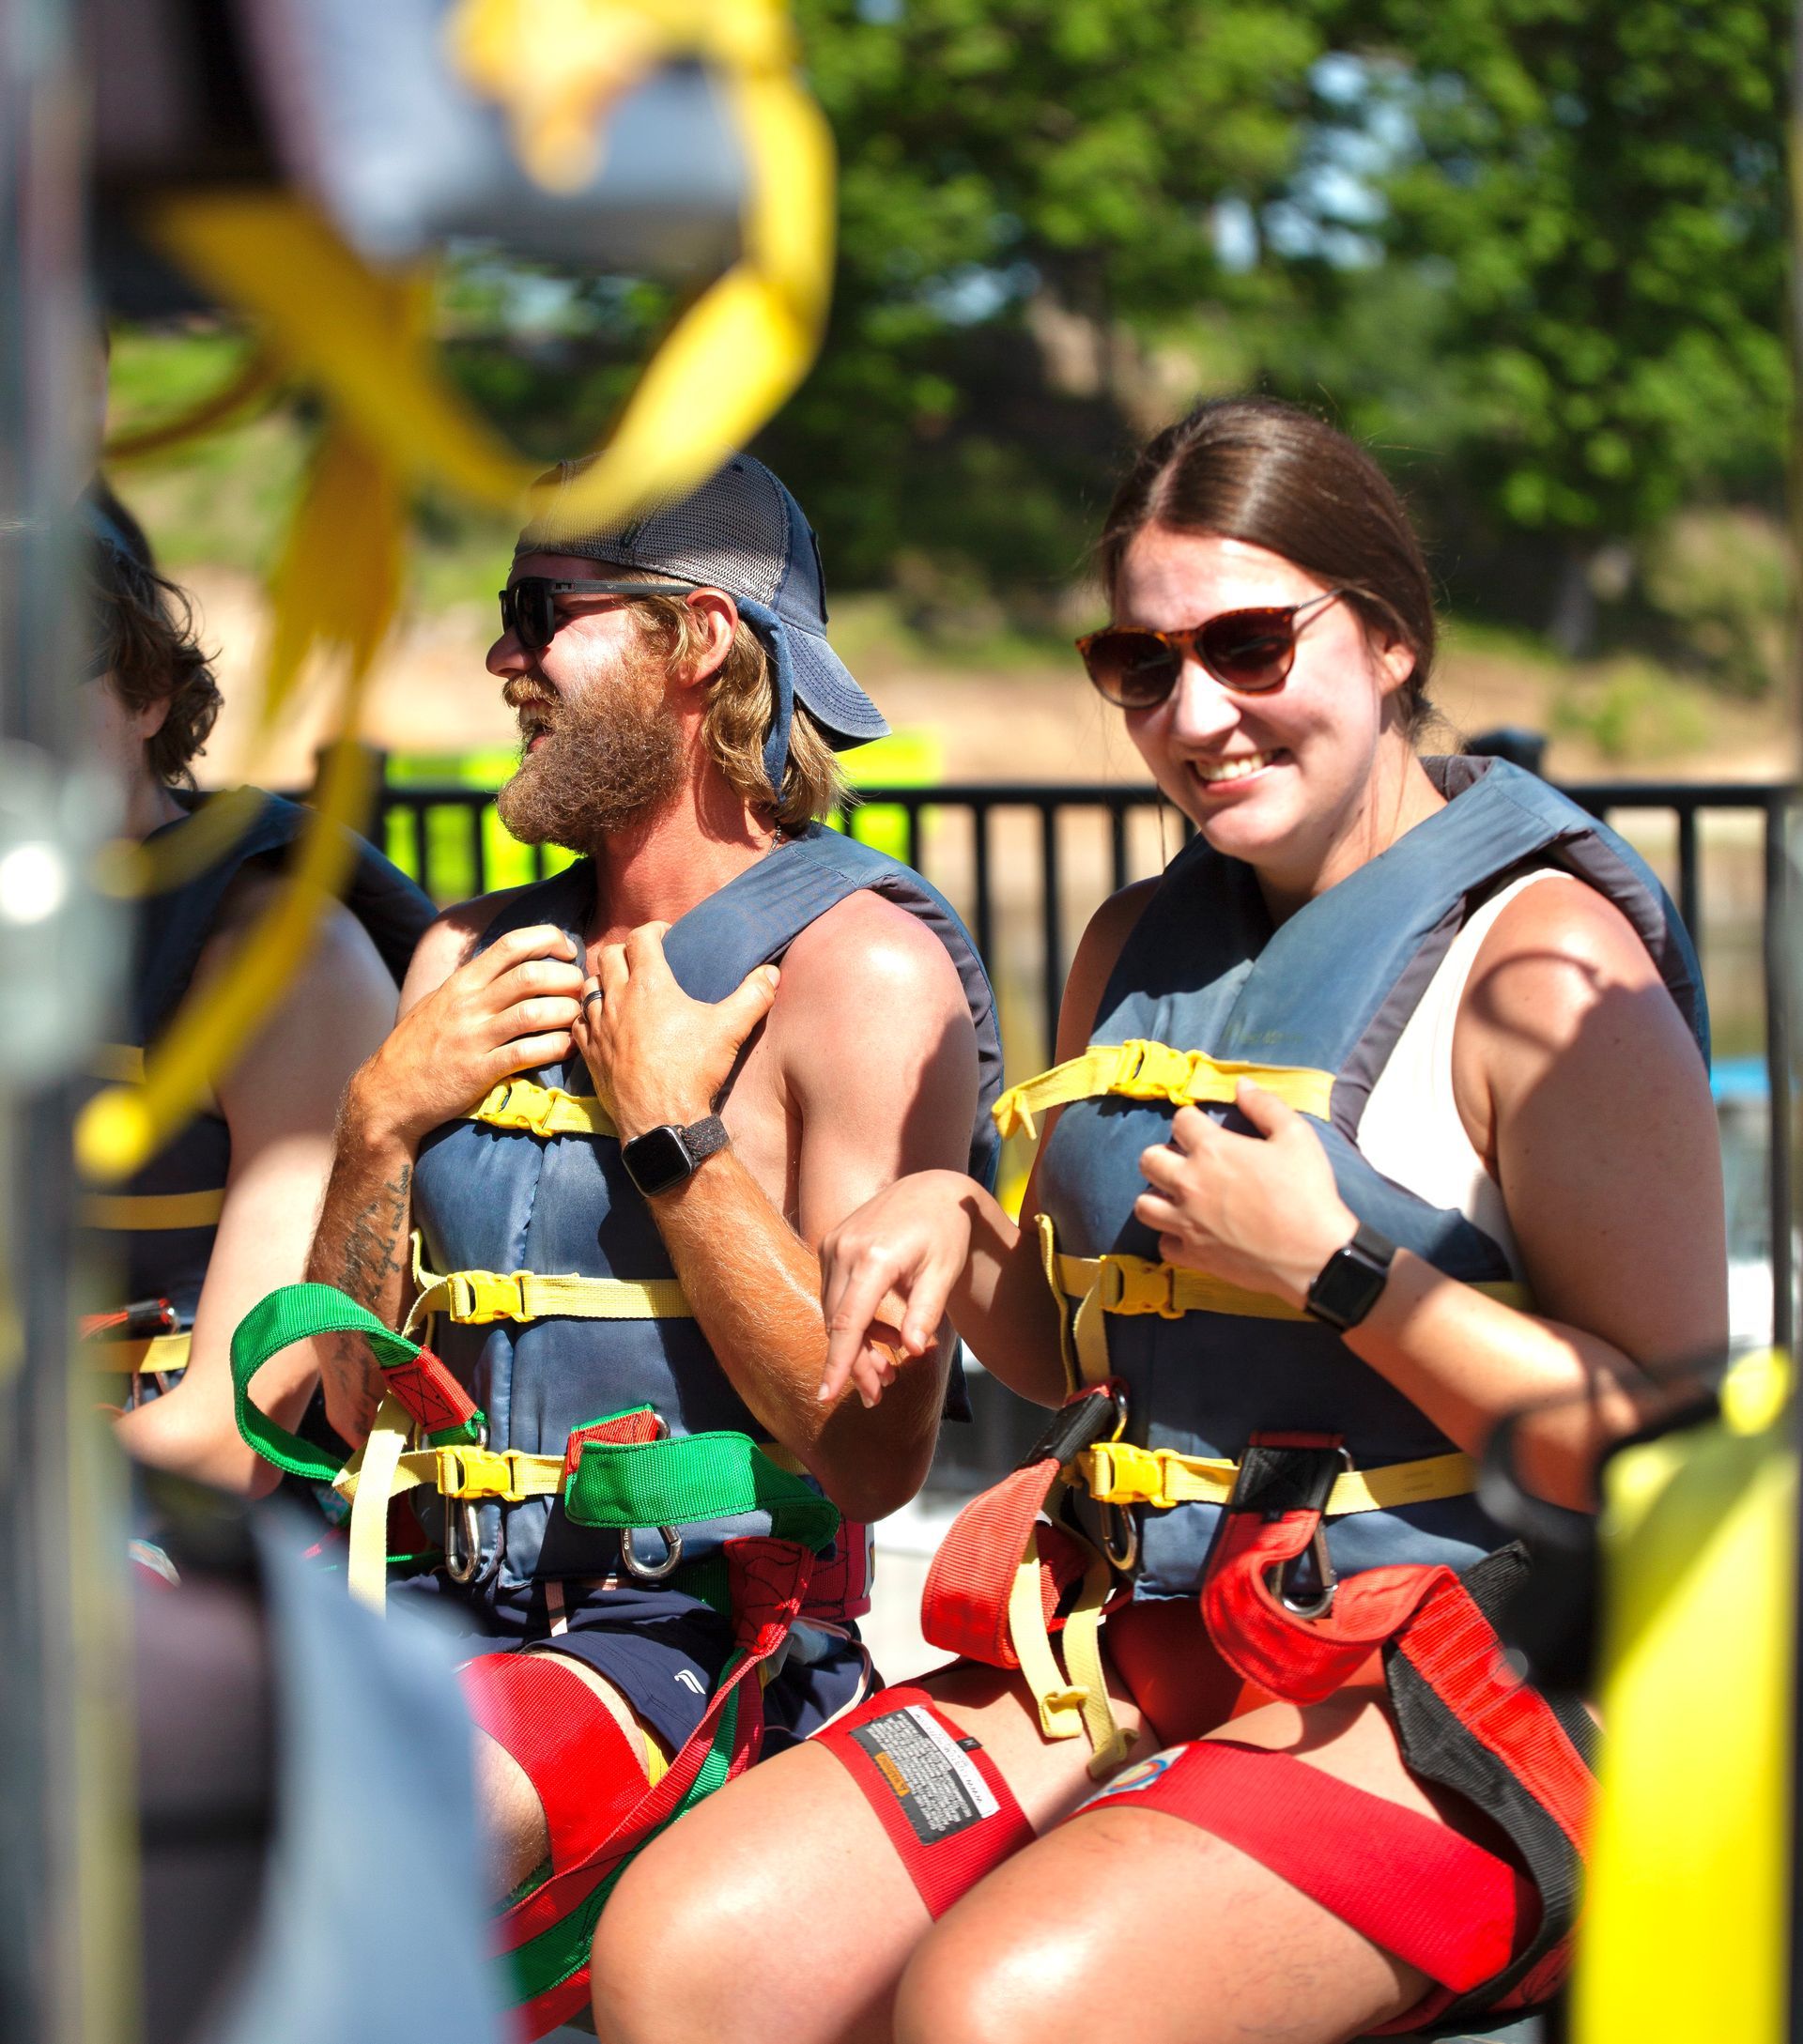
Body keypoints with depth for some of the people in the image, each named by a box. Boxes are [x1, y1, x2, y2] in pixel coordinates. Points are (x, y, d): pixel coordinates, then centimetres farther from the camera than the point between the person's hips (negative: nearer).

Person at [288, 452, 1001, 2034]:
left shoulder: (857, 965, -6)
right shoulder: (476, 960, 16)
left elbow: (873, 1452, -15)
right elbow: (357, 1406, 16)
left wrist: (669, 1128, -12)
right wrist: (380, 1121, 2)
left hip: (708, 1641, -7)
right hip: (463, 1607, 7)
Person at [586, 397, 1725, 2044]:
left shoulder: (1538, 963, -9)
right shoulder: (1140, 949, 16)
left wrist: (1334, 1268, -18)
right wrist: (957, 1233, 8)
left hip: (1449, 1695, -7)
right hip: (1126, 1655, 7)